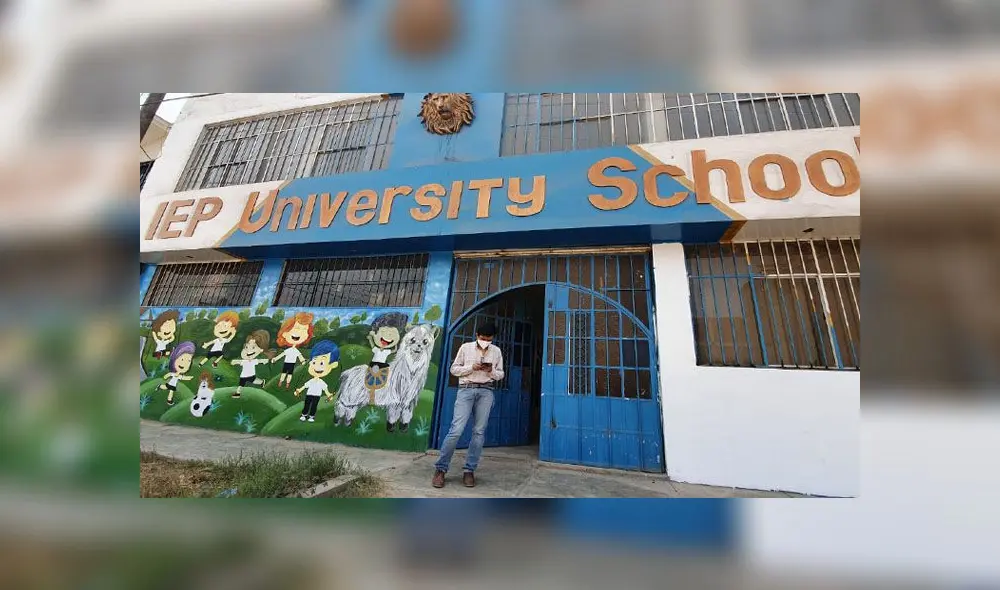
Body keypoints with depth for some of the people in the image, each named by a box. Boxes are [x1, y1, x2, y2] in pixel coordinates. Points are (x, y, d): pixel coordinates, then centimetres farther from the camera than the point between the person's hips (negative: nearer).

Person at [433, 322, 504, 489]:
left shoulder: (496, 351, 10)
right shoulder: (465, 347, 4)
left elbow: (500, 374, 14)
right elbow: (454, 369, 5)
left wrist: (491, 371, -7)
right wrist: (471, 367, -11)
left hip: (486, 392, 3)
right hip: (466, 389, -2)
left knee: (479, 431, 1)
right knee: (456, 429, -9)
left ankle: (469, 471, 13)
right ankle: (440, 469, 4)